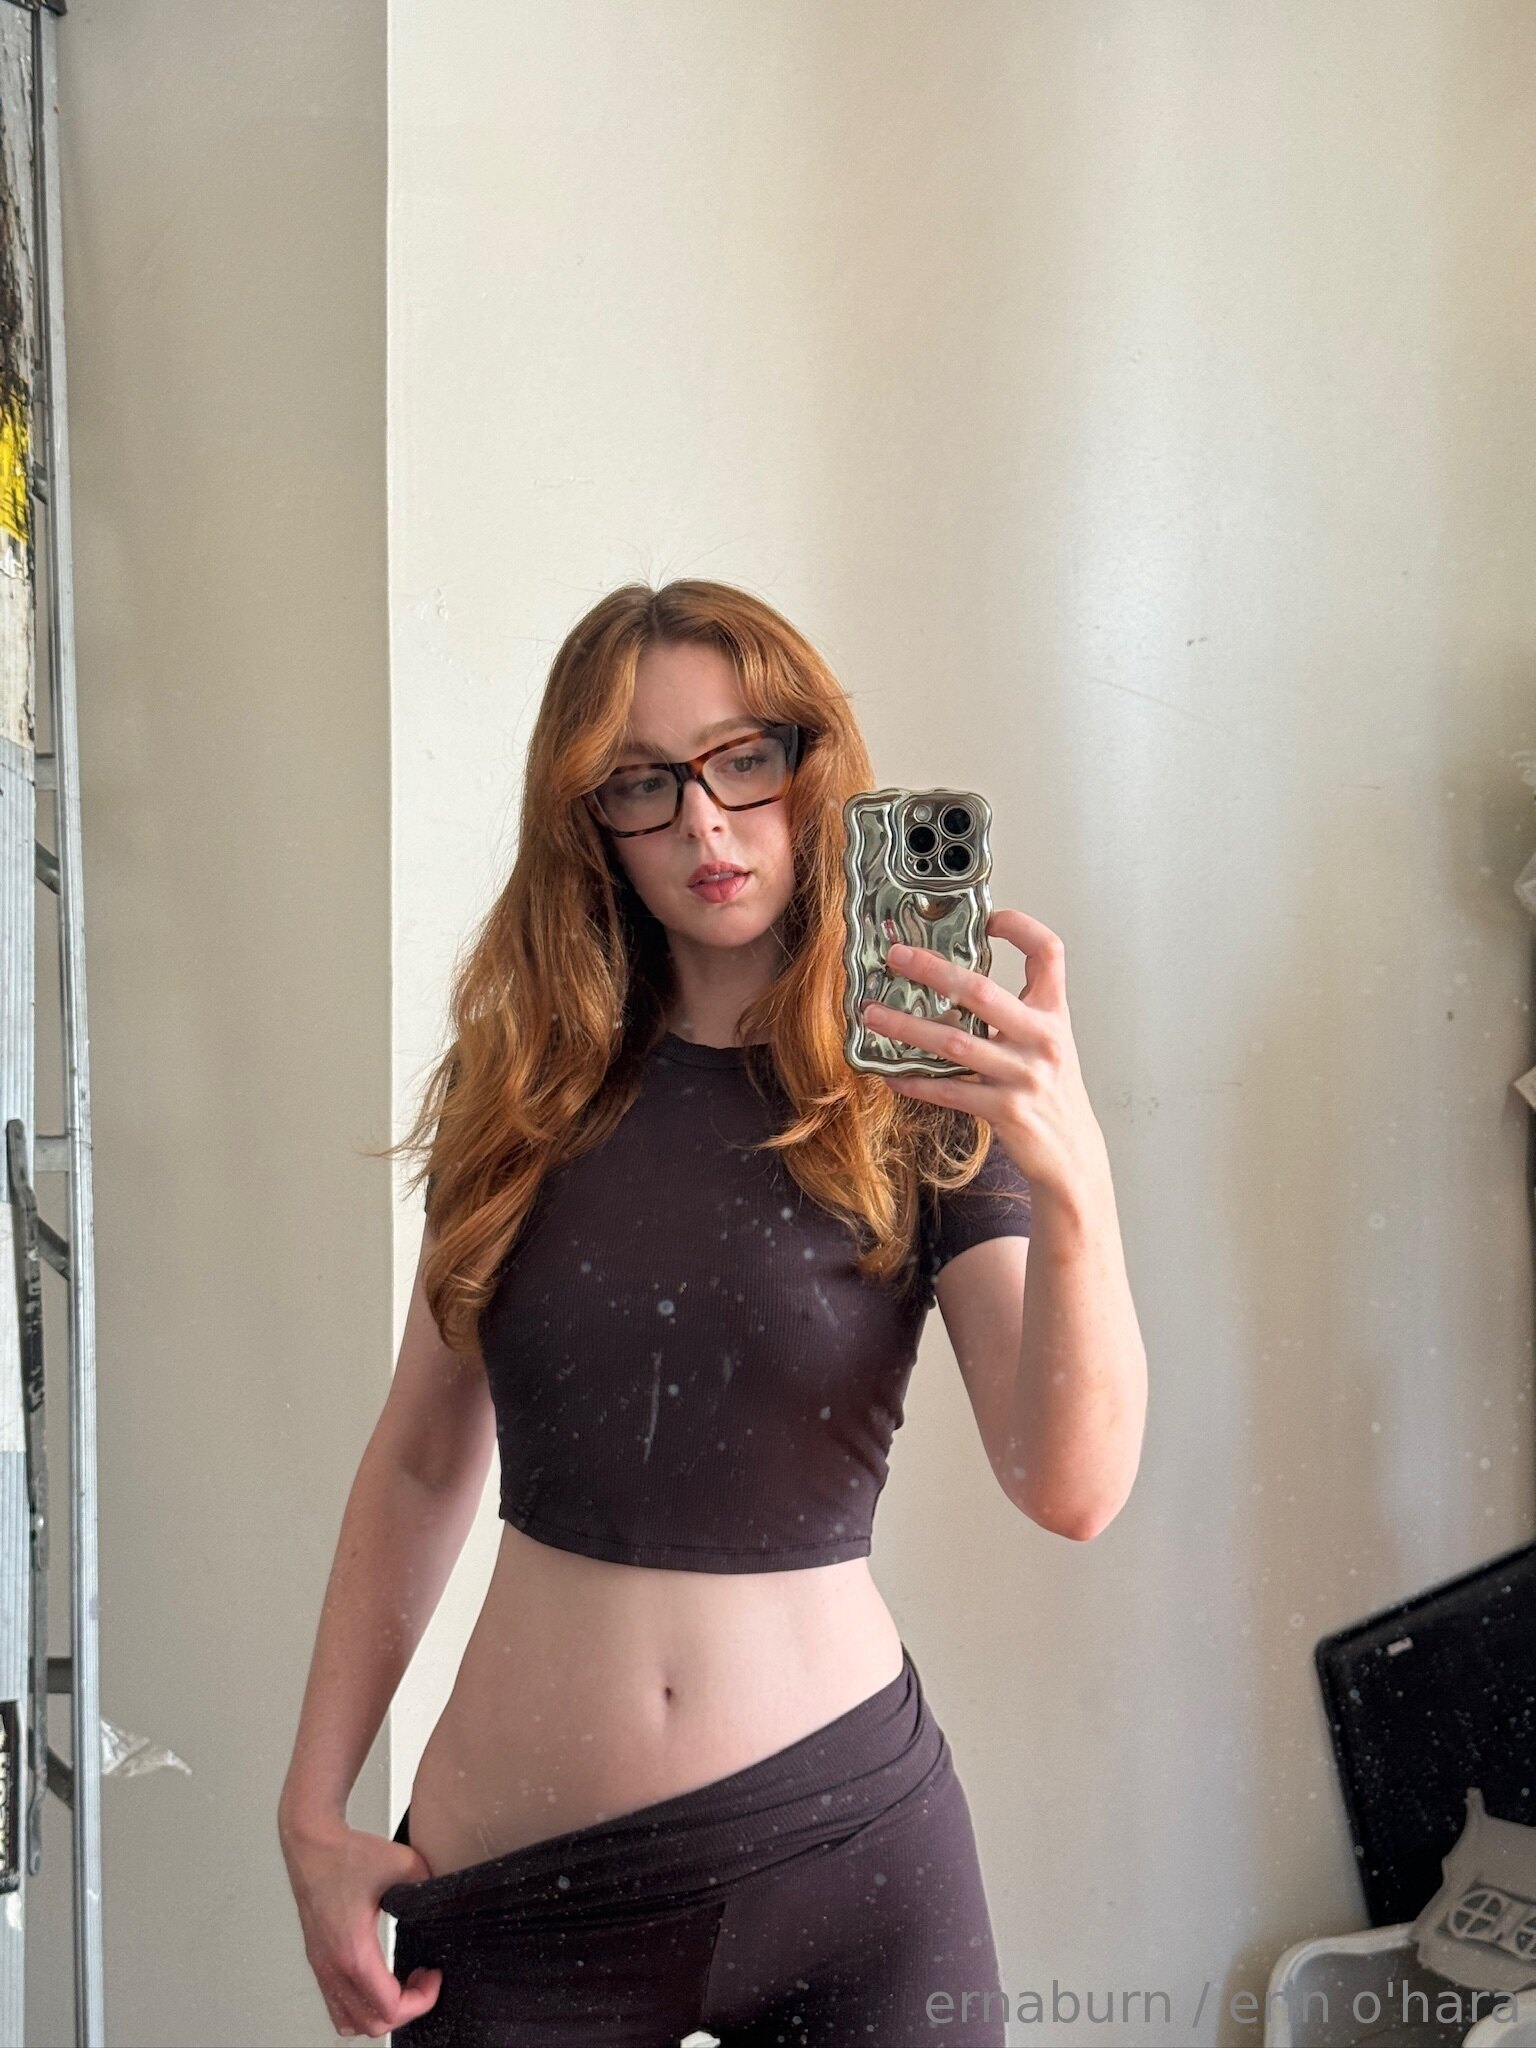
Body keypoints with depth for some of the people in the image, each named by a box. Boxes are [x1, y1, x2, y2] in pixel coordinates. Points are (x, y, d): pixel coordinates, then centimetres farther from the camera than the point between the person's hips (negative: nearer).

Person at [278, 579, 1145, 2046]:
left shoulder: (927, 1110, -5)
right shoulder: (522, 1097, 0)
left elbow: (1070, 1487, -18)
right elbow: (419, 1465, 6)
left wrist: (1074, 1179, -34)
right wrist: (314, 1815, 3)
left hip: (842, 1832, -1)